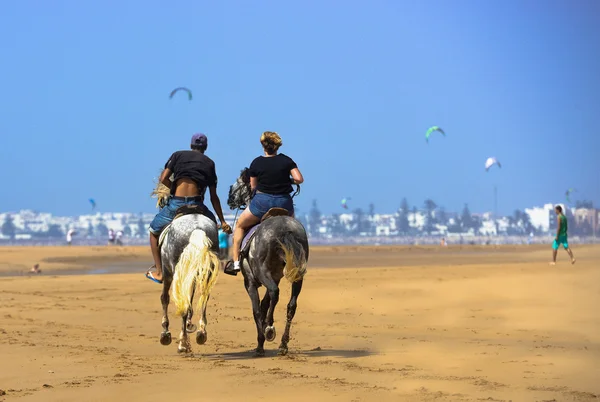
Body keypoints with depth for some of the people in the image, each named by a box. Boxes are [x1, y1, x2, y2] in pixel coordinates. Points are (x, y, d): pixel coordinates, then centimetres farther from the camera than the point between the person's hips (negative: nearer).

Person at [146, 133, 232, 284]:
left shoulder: (178, 155, 13)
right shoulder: (209, 163, 17)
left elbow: (163, 179, 1)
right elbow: (214, 197, 15)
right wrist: (222, 222, 19)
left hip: (175, 204, -1)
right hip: (196, 204, 1)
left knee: (154, 231, 22)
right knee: (212, 223, 34)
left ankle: (159, 273, 14)